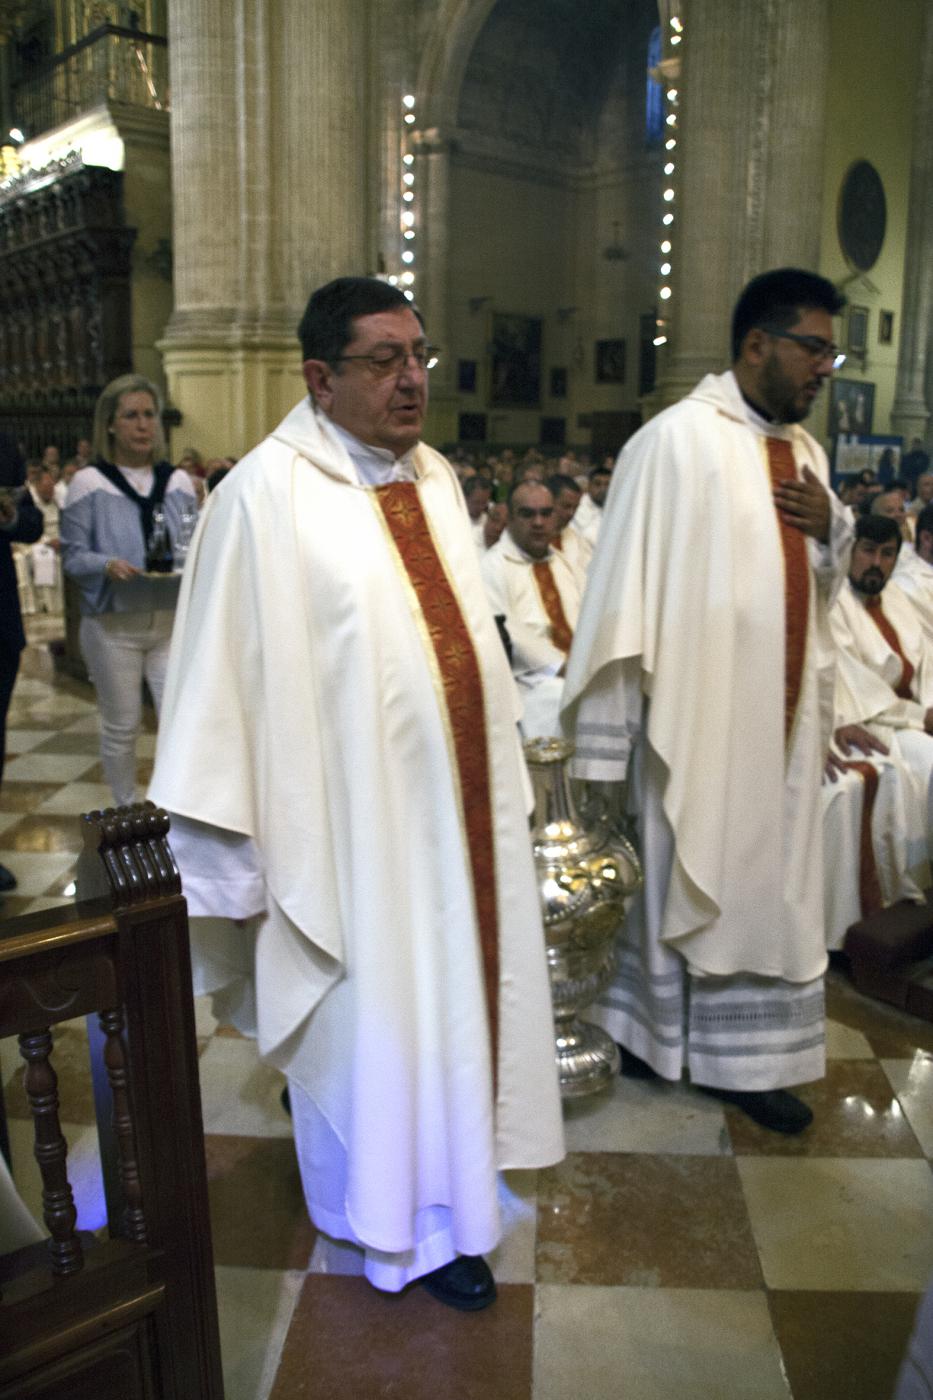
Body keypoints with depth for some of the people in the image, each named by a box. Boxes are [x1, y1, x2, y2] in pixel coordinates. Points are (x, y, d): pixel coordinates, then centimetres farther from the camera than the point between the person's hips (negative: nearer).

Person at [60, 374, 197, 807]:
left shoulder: (178, 481, 7)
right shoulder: (89, 483, -4)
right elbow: (73, 556, -5)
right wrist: (109, 565, -25)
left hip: (171, 620, 3)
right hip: (112, 624, -2)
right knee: (122, 727, 7)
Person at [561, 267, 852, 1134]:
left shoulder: (804, 451, 10)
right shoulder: (675, 442, -13)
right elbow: (626, 588, -16)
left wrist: (831, 527, -4)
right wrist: (604, 737, -16)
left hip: (781, 718, 7)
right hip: (696, 716, -7)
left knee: (768, 887, 14)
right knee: (684, 881, 8)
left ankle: (742, 1058, 30)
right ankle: (658, 1039, 30)